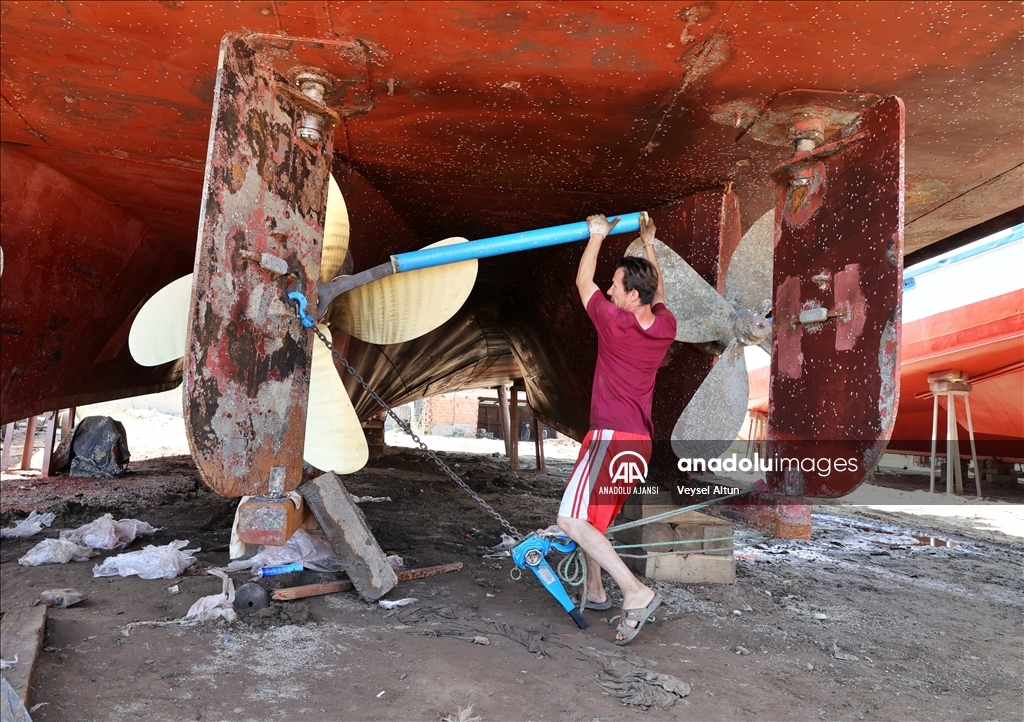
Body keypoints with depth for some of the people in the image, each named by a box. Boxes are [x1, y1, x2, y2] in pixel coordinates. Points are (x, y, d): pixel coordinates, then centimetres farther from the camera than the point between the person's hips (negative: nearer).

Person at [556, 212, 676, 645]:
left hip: (612, 437, -9)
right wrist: (648, 244, 33)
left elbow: (583, 281, 2)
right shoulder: (666, 326, 4)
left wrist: (598, 234, 15)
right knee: (594, 514, 23)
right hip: (640, 440, 9)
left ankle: (636, 593, -18)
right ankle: (594, 590, 33)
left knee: (571, 521, -14)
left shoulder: (615, 322, -14)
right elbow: (657, 294, 28)